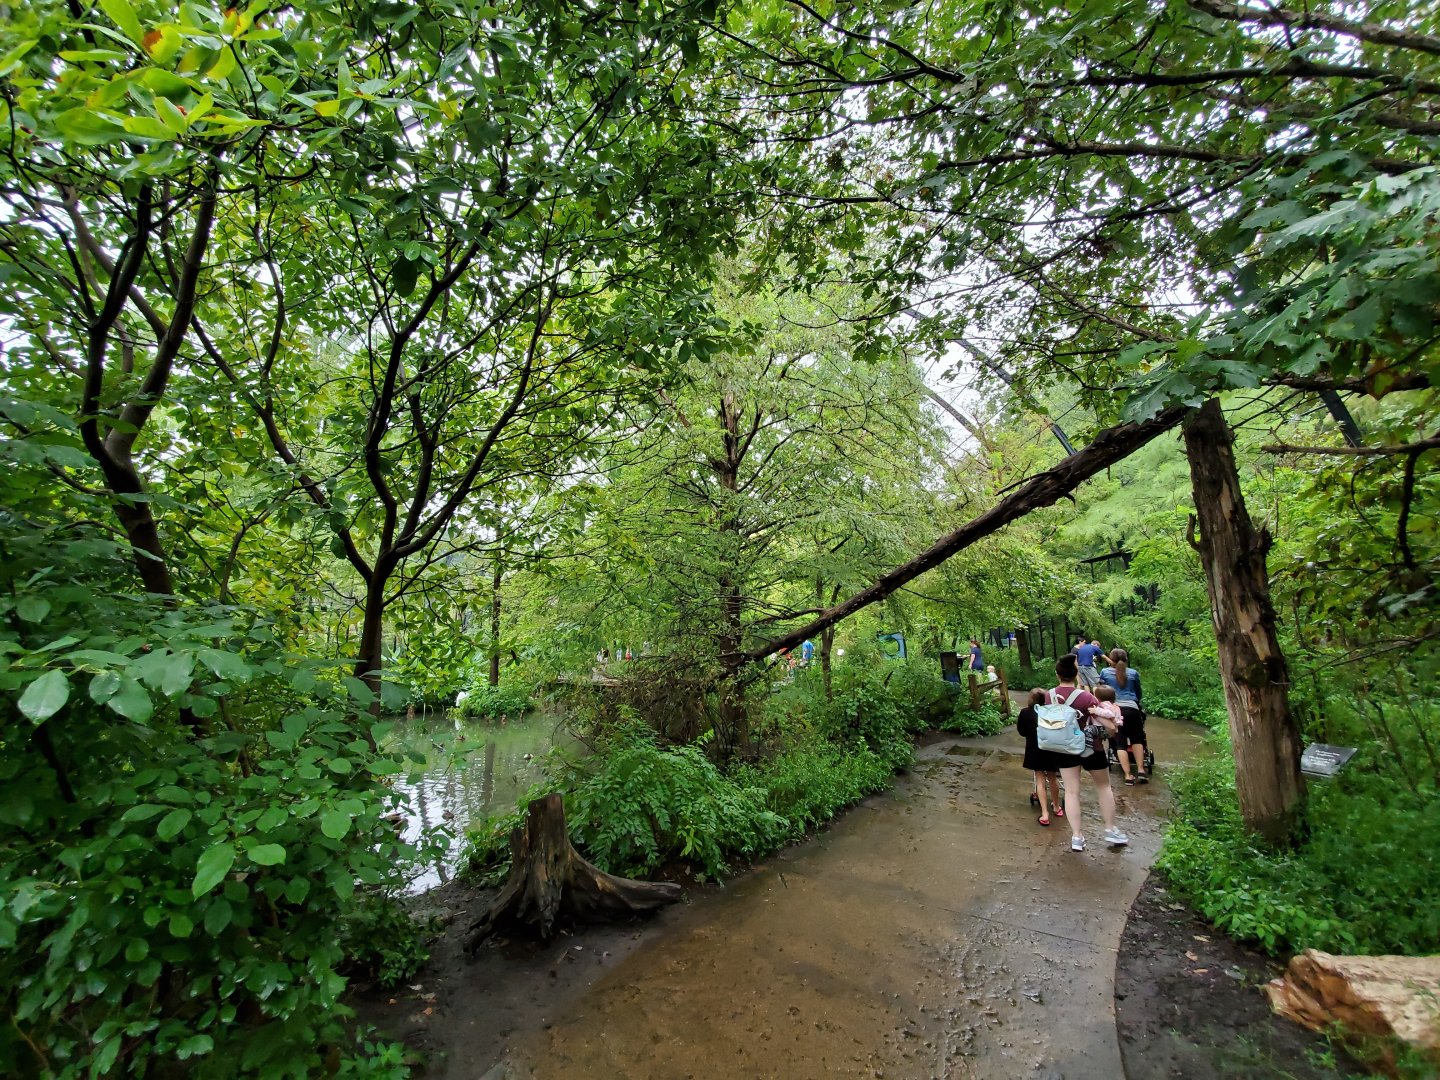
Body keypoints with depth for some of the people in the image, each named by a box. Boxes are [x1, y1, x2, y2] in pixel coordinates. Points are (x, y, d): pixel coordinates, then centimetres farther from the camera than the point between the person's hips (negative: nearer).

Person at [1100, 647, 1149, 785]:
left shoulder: (1105, 672, 8)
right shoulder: (1134, 673, 10)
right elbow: (1139, 693, 22)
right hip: (1132, 709, 1)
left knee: (1120, 743, 3)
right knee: (1137, 739, 20)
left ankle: (1128, 776, 0)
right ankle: (1141, 771, 13)